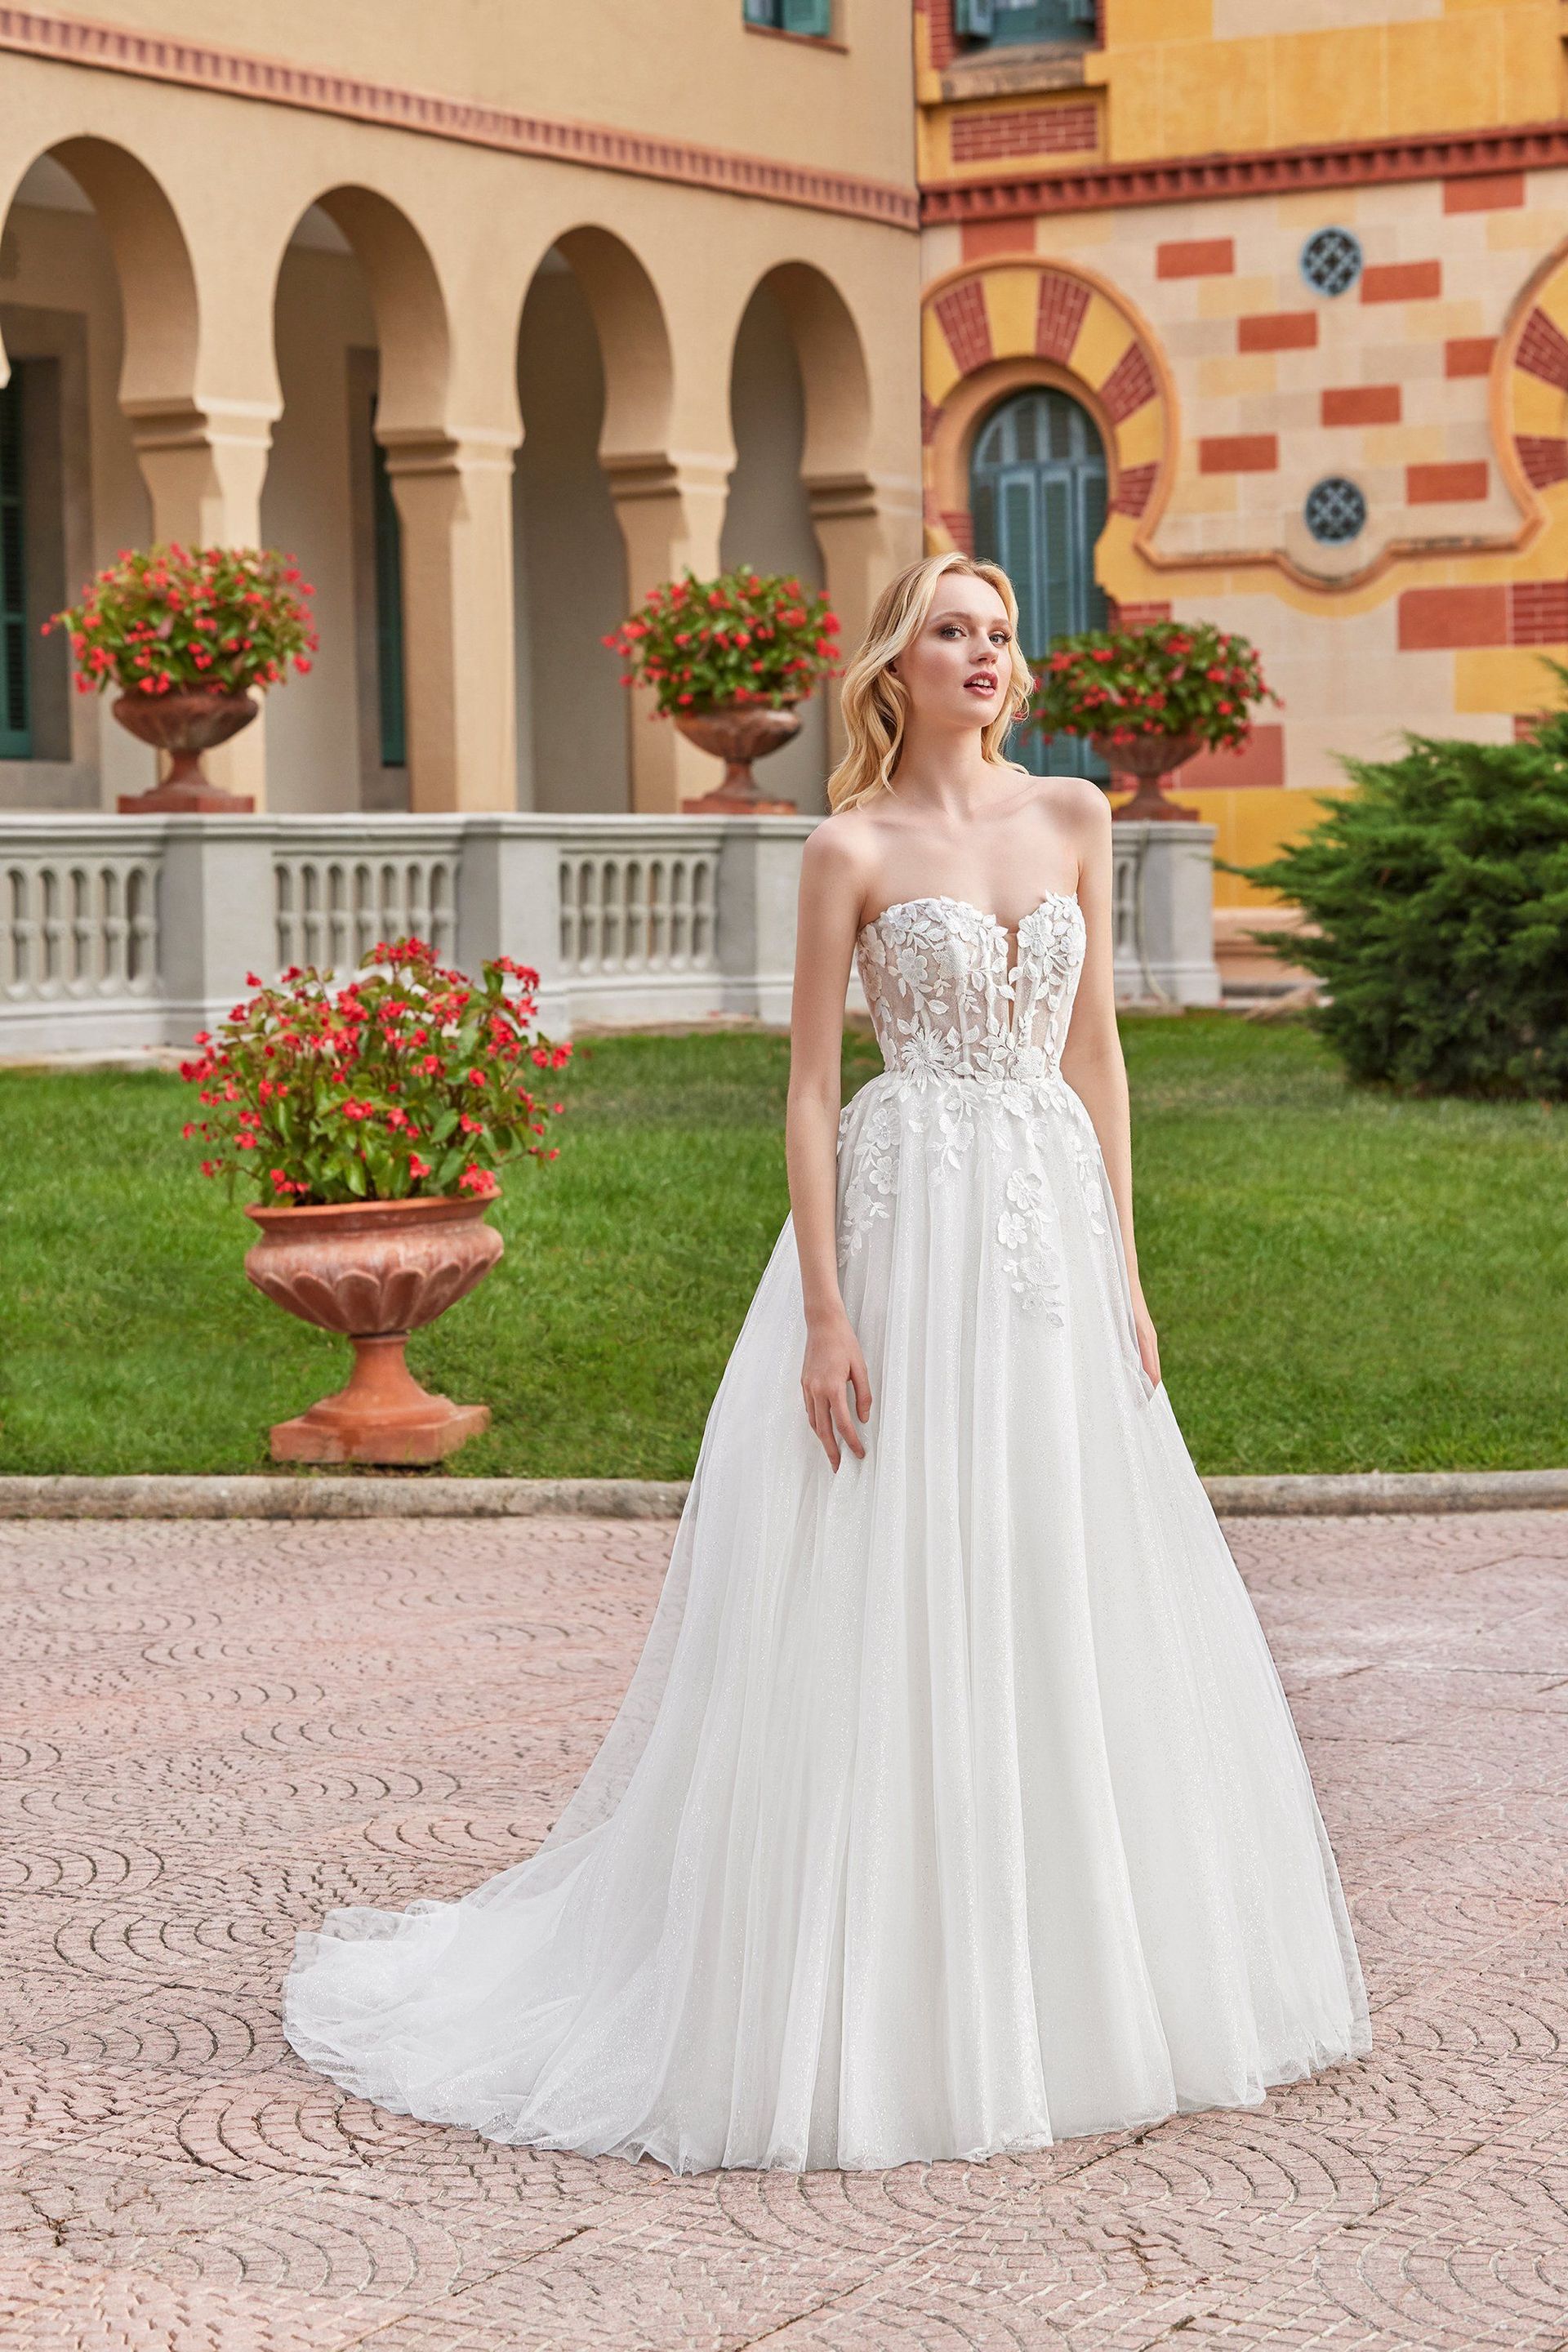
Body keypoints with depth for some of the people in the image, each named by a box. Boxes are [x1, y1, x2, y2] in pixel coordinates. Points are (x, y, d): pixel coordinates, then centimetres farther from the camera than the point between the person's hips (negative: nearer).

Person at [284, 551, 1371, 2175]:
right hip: (907, 1226, -5)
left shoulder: (1073, 818, 10)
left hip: (1055, 1236, 5)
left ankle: (1080, 1993, 20)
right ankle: (880, 2013, 6)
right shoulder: (851, 850, -3)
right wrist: (825, 1312, -12)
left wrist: (1124, 1268, 9)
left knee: (1071, 1603, 8)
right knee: (887, 1606, -3)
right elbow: (810, 1086, -5)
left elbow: (1095, 1050, 13)